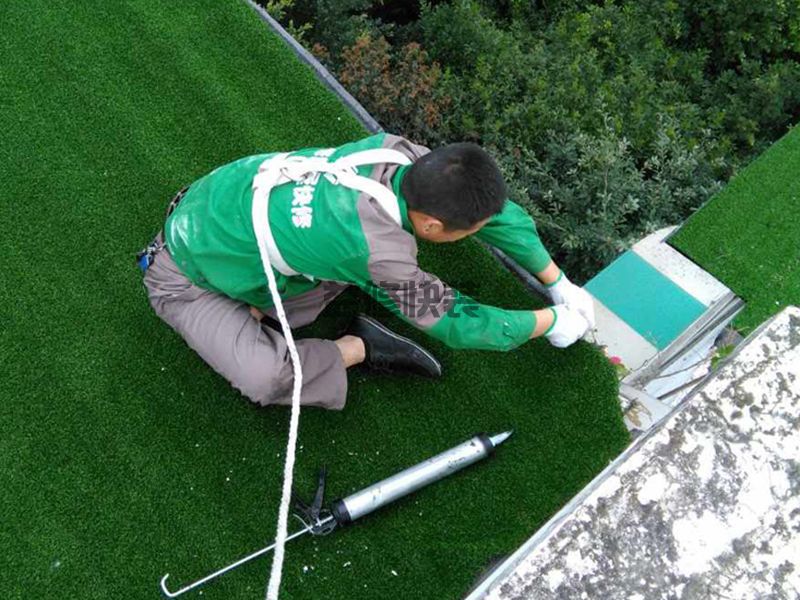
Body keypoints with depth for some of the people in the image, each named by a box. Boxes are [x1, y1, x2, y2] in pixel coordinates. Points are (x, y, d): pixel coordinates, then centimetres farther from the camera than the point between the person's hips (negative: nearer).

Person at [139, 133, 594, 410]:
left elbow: (498, 210, -6)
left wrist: (560, 283, 0)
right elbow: (454, 322, -24)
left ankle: (262, 305, 3)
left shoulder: (399, 153, -20)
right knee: (264, 379, -30)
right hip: (187, 274, -6)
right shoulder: (378, 252, -40)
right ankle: (361, 348, -4)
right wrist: (552, 321, -12)